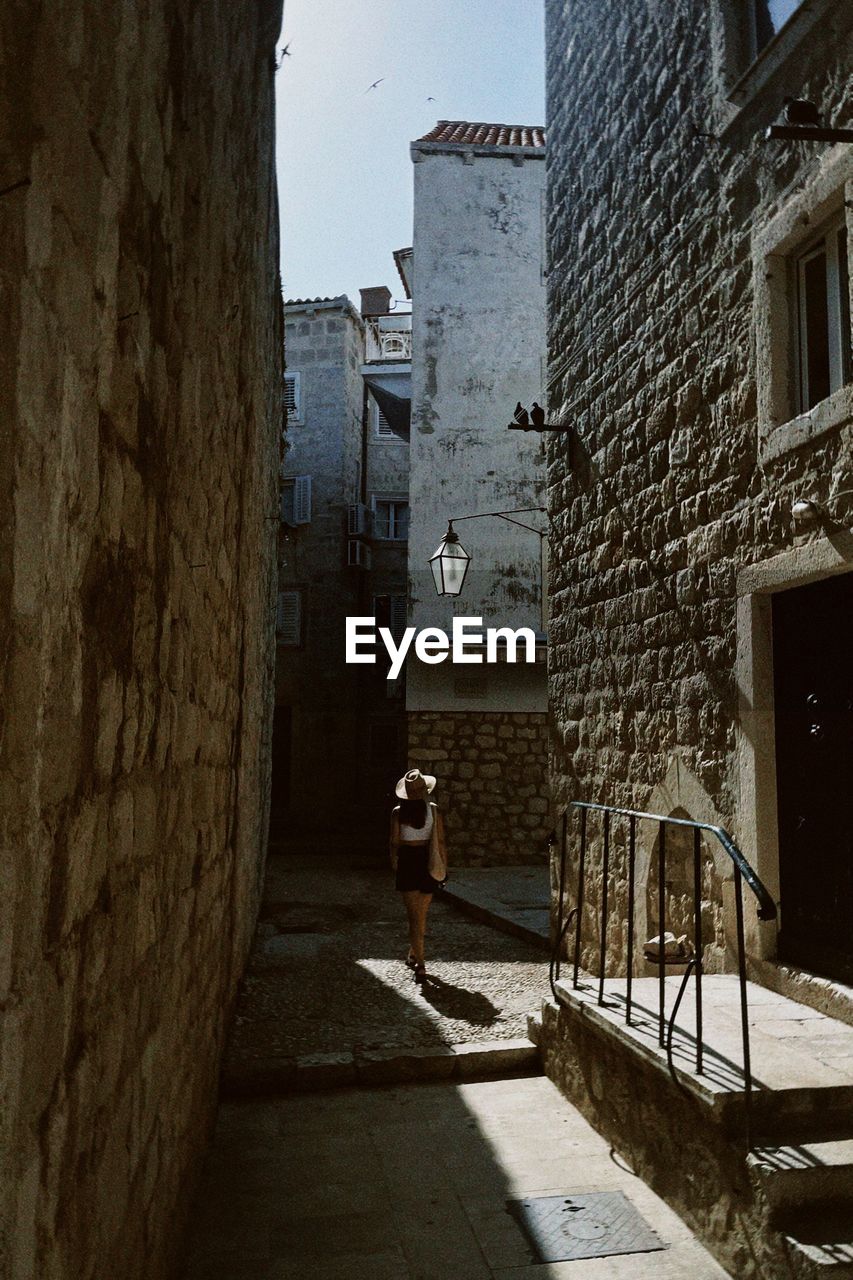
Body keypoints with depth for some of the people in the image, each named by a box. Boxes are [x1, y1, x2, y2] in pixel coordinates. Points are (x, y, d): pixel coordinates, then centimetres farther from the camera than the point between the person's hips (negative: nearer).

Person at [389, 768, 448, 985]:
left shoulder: (398, 813, -7)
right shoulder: (434, 810, -6)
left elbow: (394, 843, -2)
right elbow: (441, 842, -4)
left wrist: (394, 865, 12)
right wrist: (444, 867, 4)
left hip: (407, 862, -1)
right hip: (429, 863, 1)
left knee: (414, 916, 5)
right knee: (422, 915, 19)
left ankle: (420, 965, -1)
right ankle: (414, 955, 35)